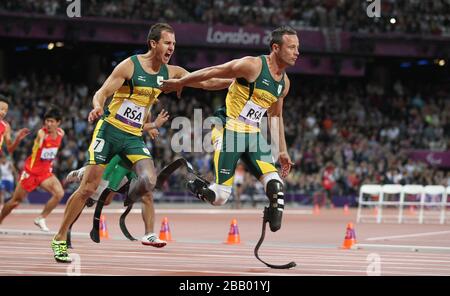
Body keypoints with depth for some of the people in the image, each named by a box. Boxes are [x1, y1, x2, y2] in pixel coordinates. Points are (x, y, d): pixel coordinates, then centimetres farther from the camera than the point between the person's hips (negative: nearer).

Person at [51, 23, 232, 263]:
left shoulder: (170, 72, 4)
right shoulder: (130, 66, -11)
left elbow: (205, 83, 7)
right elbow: (102, 93, -14)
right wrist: (97, 107, -35)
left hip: (133, 137, 4)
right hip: (110, 130, -4)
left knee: (149, 181, -22)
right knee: (88, 188, -7)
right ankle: (60, 239, 4)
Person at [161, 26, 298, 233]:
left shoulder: (284, 83, 8)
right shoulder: (253, 66, -16)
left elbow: (276, 116, 23)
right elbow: (213, 72, -8)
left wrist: (283, 151, 22)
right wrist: (180, 82, 0)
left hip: (253, 135, 7)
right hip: (229, 132, -6)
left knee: (274, 184, -16)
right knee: (220, 196, -9)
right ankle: (195, 187, 18)